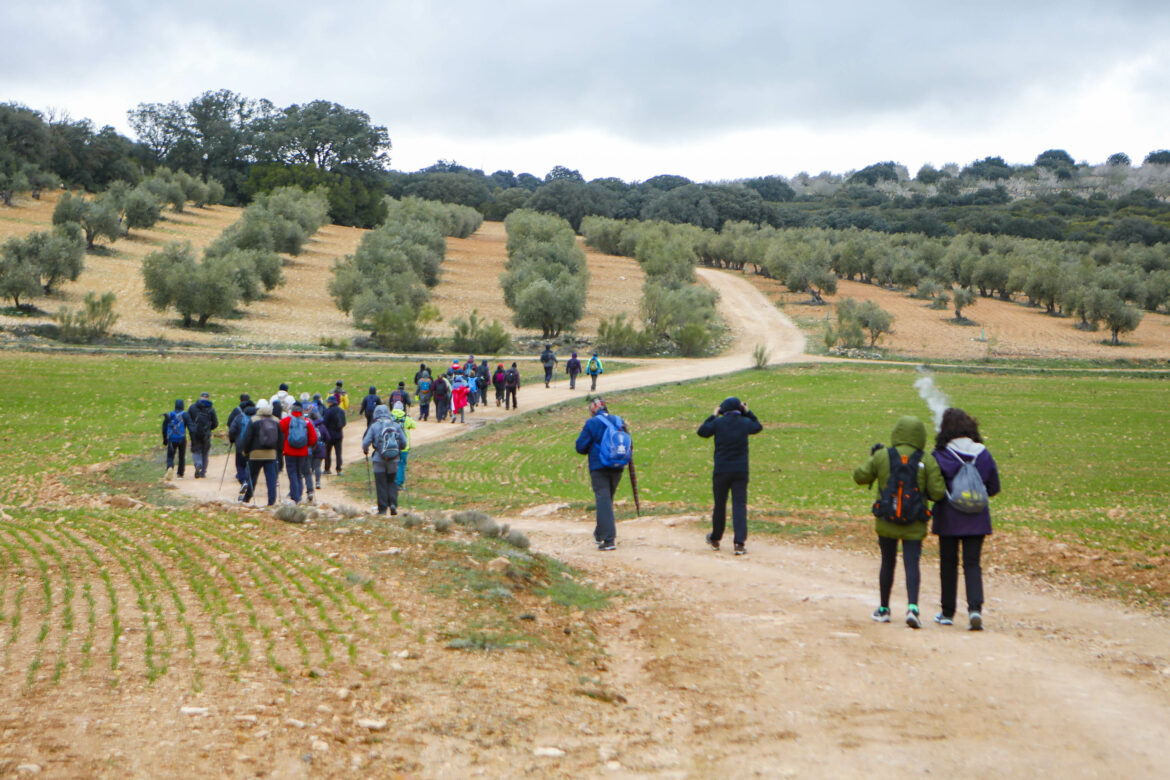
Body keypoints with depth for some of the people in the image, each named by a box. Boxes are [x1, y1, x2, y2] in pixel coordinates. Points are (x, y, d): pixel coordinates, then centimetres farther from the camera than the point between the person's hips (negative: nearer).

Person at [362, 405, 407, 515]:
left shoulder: (374, 427, -4)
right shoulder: (396, 426, 3)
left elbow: (365, 443, -6)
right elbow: (404, 443, 3)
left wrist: (365, 451, 15)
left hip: (379, 460, -2)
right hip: (393, 460, 2)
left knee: (381, 484, 5)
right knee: (392, 482, 17)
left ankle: (382, 509, 5)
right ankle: (393, 504, 0)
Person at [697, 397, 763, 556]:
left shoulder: (718, 422, -6)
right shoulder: (745, 423, 0)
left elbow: (702, 431, 9)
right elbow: (758, 427, 22)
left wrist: (713, 416, 16)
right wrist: (748, 412, 24)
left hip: (721, 471, 0)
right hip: (741, 471, 0)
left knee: (719, 505, 13)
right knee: (740, 505, -3)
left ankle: (715, 539, 29)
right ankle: (739, 543, -13)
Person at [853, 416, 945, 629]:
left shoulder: (882, 456, -5)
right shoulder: (927, 462, -6)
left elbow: (859, 476, 2)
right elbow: (937, 493, -9)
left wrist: (872, 458, 17)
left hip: (886, 523, 1)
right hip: (914, 526, -1)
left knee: (888, 563, 15)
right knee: (912, 564, -2)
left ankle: (883, 609, 24)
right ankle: (912, 607, -22)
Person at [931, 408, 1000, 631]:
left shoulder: (940, 456, -11)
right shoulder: (983, 454, -1)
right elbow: (994, 487, 6)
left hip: (948, 518, -2)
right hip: (977, 519, 2)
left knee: (948, 563, 10)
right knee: (972, 564, 5)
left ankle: (948, 612, 17)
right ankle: (975, 607, -14)